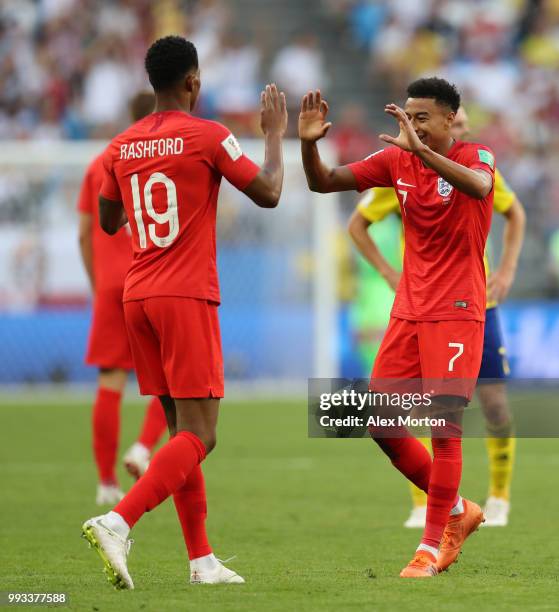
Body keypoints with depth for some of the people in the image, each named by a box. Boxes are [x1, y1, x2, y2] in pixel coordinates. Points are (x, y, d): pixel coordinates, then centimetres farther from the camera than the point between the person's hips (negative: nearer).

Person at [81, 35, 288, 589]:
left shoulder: (123, 146, 9)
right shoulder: (207, 136, -8)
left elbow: (108, 222, 21)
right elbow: (268, 193, -3)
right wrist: (276, 134, 11)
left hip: (137, 297, 7)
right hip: (187, 298, -7)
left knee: (181, 428, 13)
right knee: (199, 435, -7)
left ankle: (201, 559, 12)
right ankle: (117, 522, -26)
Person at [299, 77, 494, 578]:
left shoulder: (475, 156, -10)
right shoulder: (397, 160, 5)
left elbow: (479, 185, -35)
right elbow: (323, 182, 5)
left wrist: (421, 148, -44)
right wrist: (309, 143, -15)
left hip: (457, 313, -6)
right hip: (409, 311, 6)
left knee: (445, 427, -10)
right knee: (382, 426, 4)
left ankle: (432, 547, -2)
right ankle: (457, 510, 22)